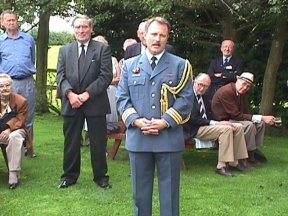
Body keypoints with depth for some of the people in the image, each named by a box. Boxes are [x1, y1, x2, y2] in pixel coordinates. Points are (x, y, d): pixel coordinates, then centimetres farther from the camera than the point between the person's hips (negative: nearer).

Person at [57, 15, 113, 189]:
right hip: (71, 103, 3)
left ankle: (101, 176, 20)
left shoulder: (103, 49, 0)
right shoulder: (65, 50, 11)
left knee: (98, 143, 6)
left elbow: (106, 76, -8)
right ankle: (70, 175, 23)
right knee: (71, 142, 10)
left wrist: (87, 94, -16)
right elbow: (61, 76, 4)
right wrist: (70, 93, -14)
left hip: (95, 103, -3)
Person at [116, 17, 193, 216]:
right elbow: (122, 98, 6)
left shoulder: (180, 65, 4)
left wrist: (165, 122, -14)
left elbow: (186, 99, -3)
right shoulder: (130, 65, 10)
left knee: (169, 189, 7)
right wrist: (136, 121, -11)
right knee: (140, 190, 13)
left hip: (169, 138, -2)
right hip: (138, 138, 2)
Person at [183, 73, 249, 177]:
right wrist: (215, 123, -20)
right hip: (194, 130, -9)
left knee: (238, 127, -3)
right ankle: (222, 166, -24)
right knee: (226, 129, -28)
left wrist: (218, 122, -4)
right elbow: (193, 120, -19)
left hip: (206, 125, 9)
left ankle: (235, 162, 0)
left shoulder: (202, 96, 16)